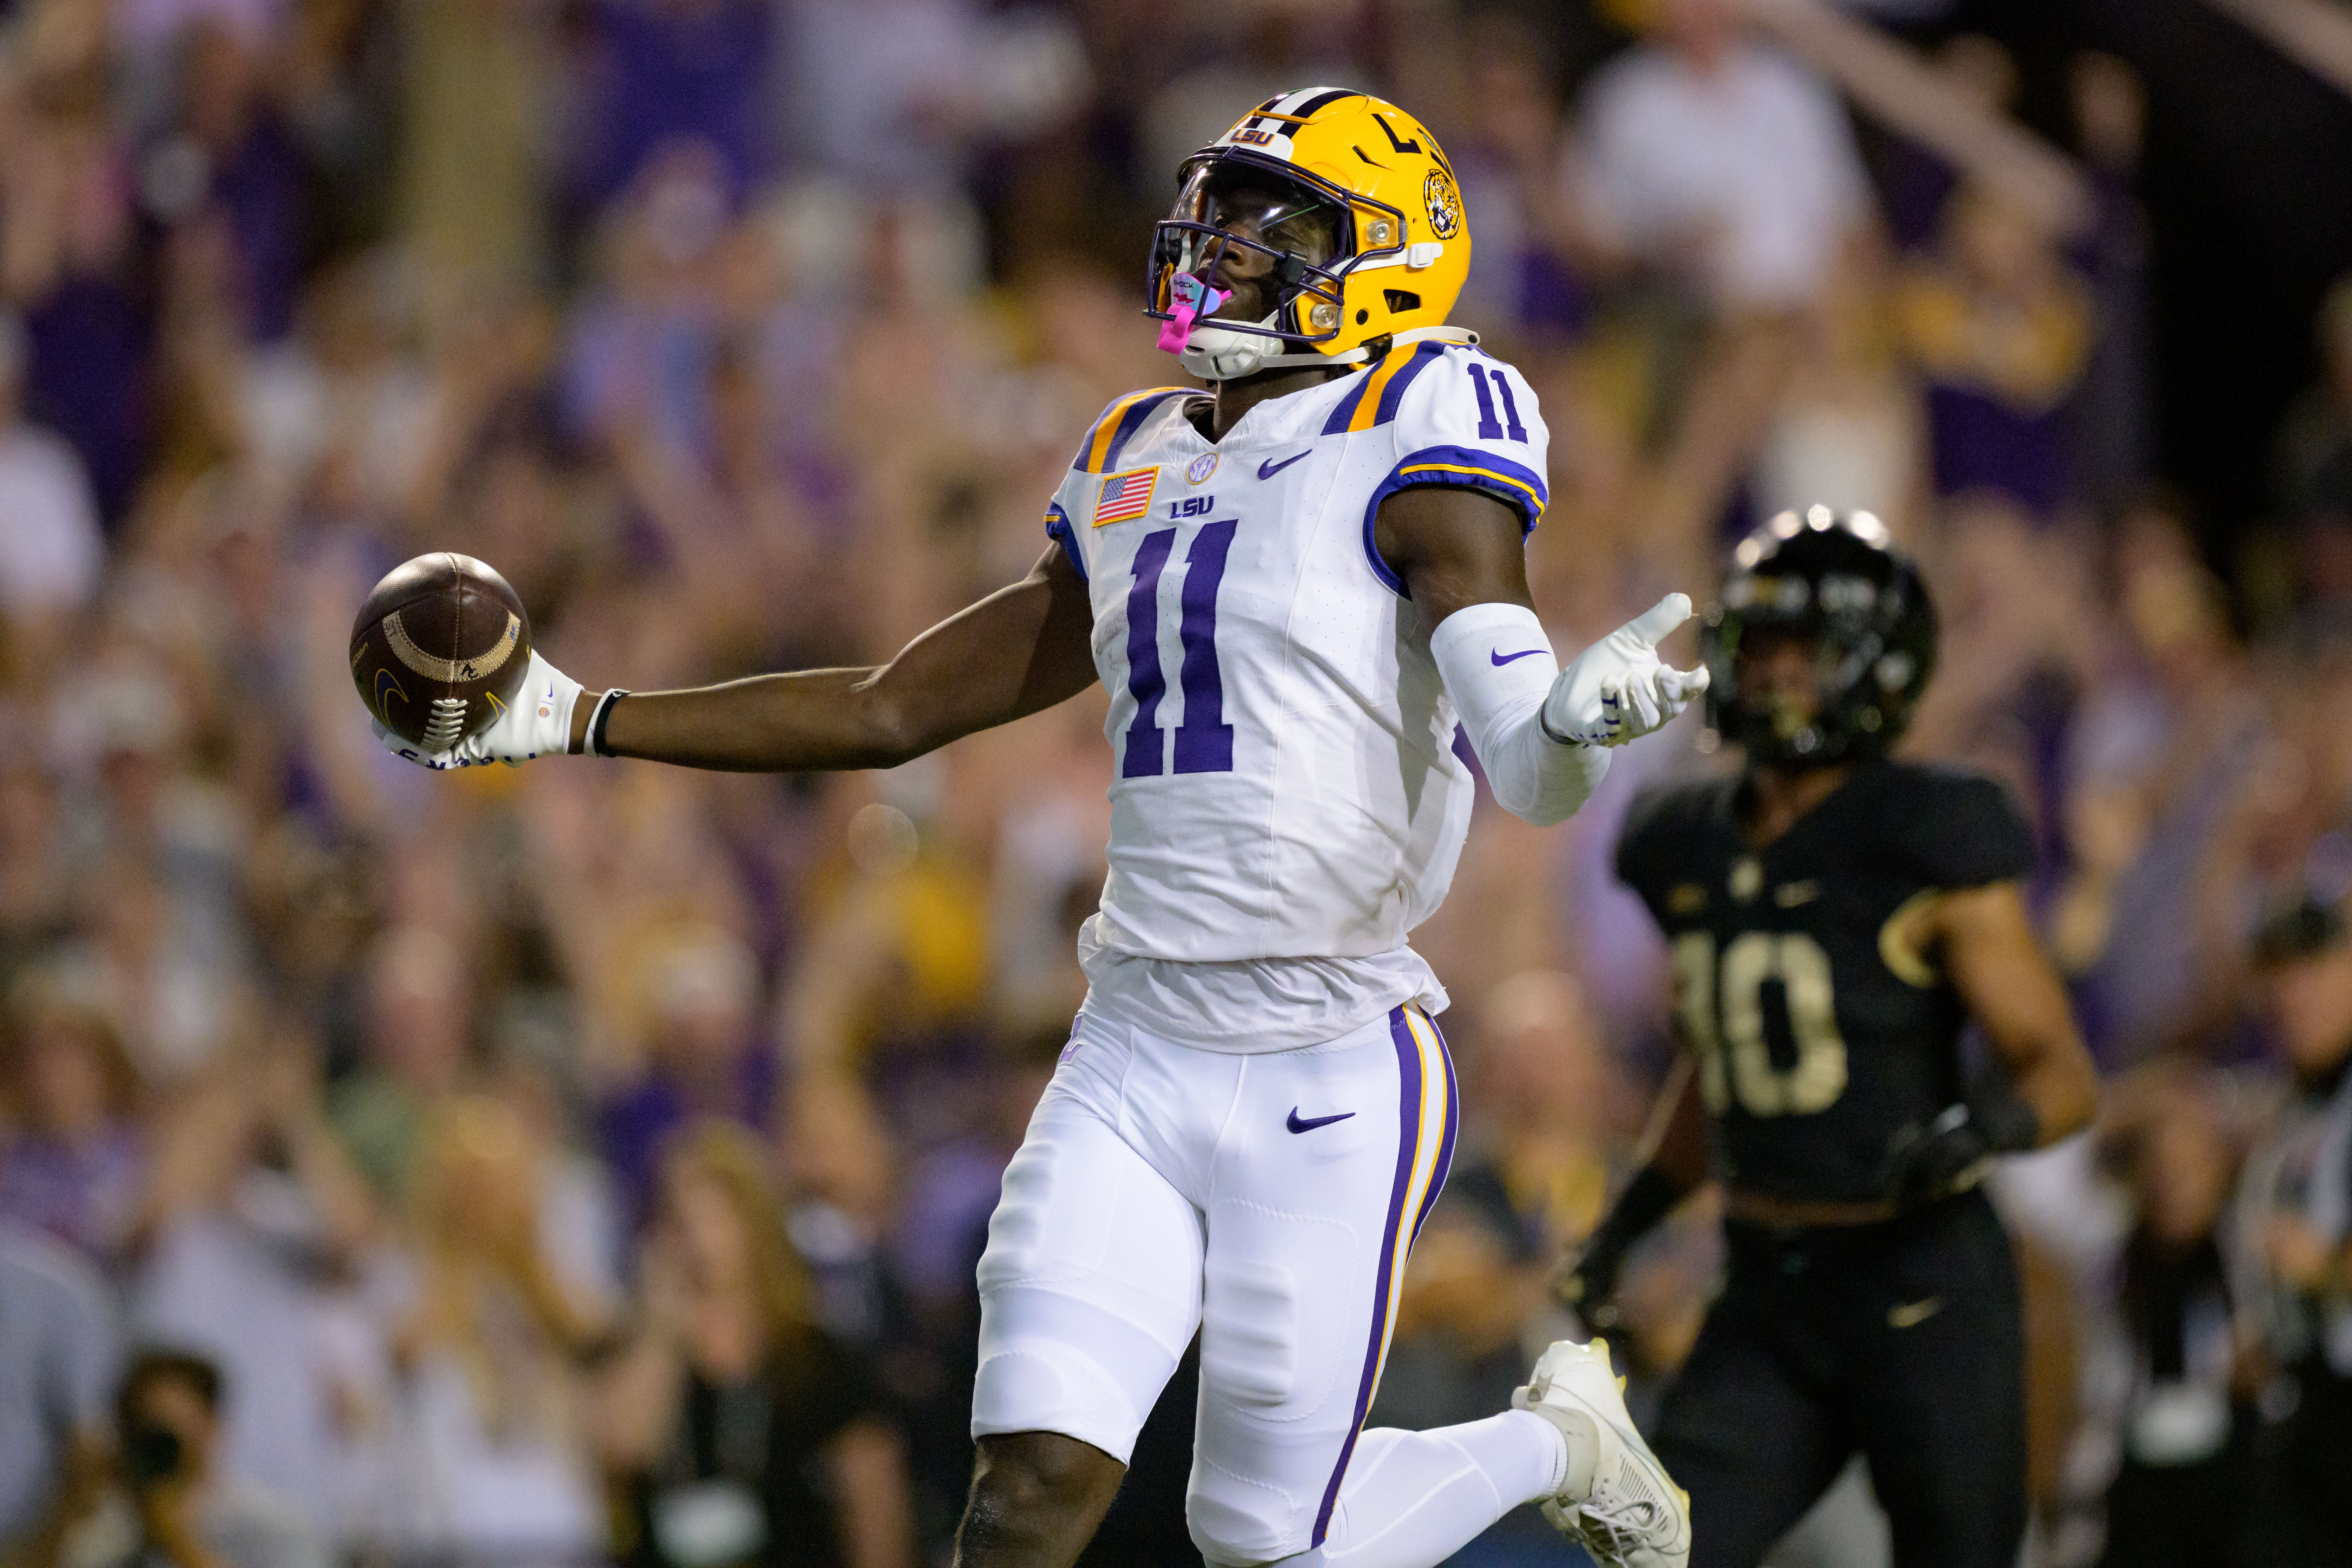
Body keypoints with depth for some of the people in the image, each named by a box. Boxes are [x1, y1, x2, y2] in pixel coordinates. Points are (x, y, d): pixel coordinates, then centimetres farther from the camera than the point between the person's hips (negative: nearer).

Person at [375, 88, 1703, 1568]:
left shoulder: (1411, 444, -7)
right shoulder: (1132, 474, 13)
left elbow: (1533, 774, -18)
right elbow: (893, 711, 21)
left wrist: (1568, 718, -43)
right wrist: (578, 720, 20)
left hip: (1329, 1072, -5)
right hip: (1135, 1058, 5)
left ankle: (1560, 1442, 31)